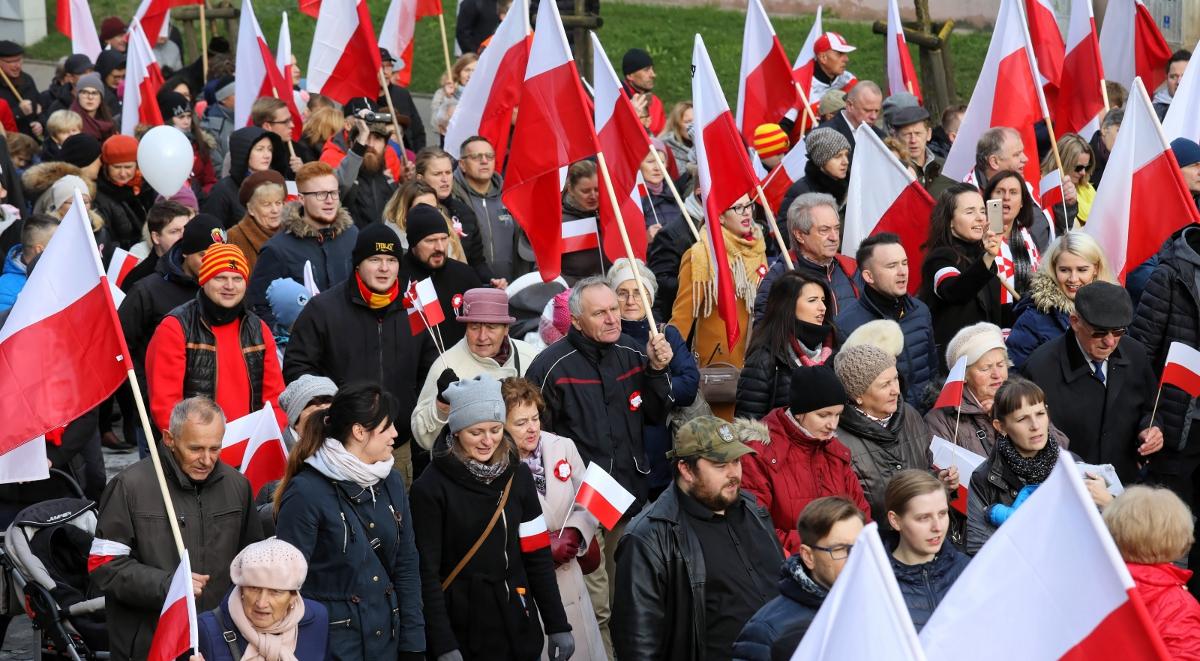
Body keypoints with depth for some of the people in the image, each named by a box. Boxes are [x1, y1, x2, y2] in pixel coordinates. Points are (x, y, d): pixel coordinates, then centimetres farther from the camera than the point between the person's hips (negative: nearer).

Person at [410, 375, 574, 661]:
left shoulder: (517, 475, 4)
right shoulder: (431, 486, -9)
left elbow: (538, 555, 5)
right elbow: (427, 571, -11)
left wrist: (557, 625, 1)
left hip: (517, 628, 4)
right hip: (460, 630, -4)